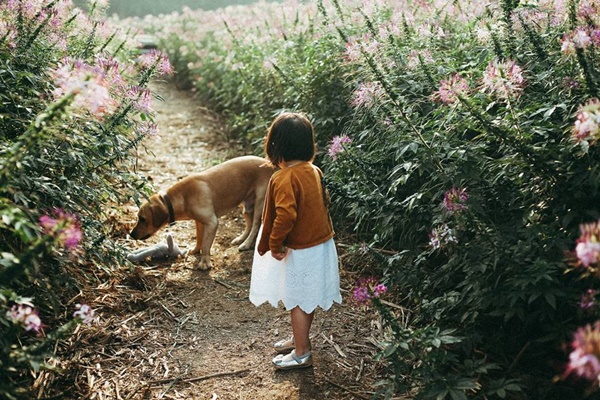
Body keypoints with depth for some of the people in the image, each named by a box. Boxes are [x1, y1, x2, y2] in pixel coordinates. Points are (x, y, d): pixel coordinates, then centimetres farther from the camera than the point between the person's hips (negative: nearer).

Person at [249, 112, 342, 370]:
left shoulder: (284, 179, -23)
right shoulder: (314, 171, 1)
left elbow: (285, 216, -29)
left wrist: (274, 245, -15)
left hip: (301, 251, -8)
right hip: (322, 242, 8)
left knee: (298, 301, 8)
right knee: (307, 298, 22)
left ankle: (301, 354, 21)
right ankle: (299, 339, 40)